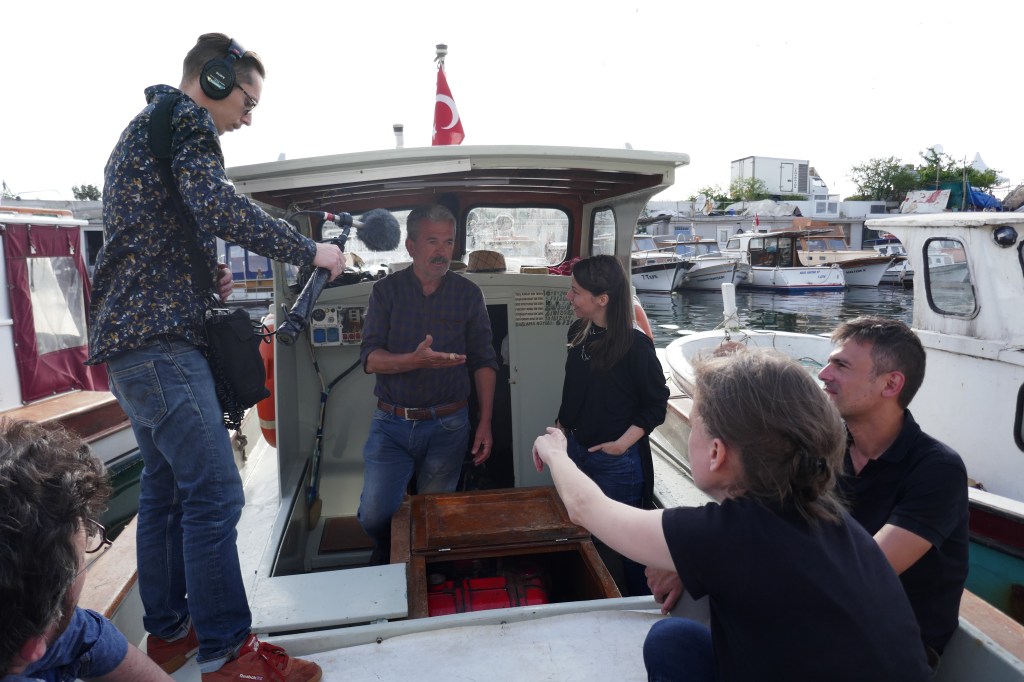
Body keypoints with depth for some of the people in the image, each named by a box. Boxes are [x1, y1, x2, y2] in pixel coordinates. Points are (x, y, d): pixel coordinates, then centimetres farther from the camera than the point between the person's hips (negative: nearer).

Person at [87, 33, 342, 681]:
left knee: (167, 487, 14)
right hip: (159, 337, -11)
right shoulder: (183, 120, -5)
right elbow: (218, 207, -23)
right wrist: (309, 250, -14)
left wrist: (205, 275, 14)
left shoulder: (140, 131, 26)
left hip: (129, 335, 11)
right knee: (215, 492, -10)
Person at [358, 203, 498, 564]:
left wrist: (485, 423, -2)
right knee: (374, 515, -4)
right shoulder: (386, 290, 0)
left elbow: (483, 362, 4)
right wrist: (416, 360, -28)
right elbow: (370, 358, -8)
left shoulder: (468, 294, 2)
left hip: (447, 426, 0)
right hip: (391, 424, 0)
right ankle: (388, 559, 30)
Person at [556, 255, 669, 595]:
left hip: (617, 461, -7)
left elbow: (656, 404, -13)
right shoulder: (578, 333, 0)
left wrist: (623, 443, -19)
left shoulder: (635, 345, -19)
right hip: (576, 450, 7)